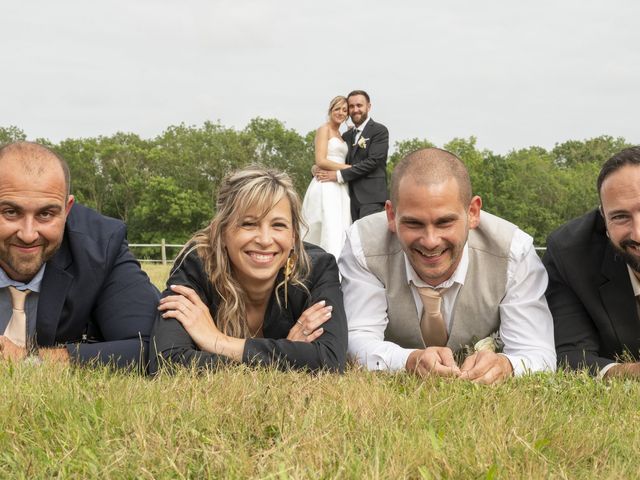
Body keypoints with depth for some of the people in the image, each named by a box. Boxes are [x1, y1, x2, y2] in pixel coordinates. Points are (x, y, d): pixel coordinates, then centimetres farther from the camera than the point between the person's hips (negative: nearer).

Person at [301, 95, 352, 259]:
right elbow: (320, 161, -11)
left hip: (340, 187, 8)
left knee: (341, 231, 1)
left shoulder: (341, 135, 23)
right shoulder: (324, 130, -1)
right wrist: (349, 168, -10)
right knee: (331, 228, -15)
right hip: (327, 186, -8)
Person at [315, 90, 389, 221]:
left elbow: (372, 161, -11)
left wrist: (339, 175, -13)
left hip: (371, 196, -6)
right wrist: (318, 168, -2)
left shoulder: (379, 131, 0)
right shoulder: (346, 136, 20)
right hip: (352, 198, 6)